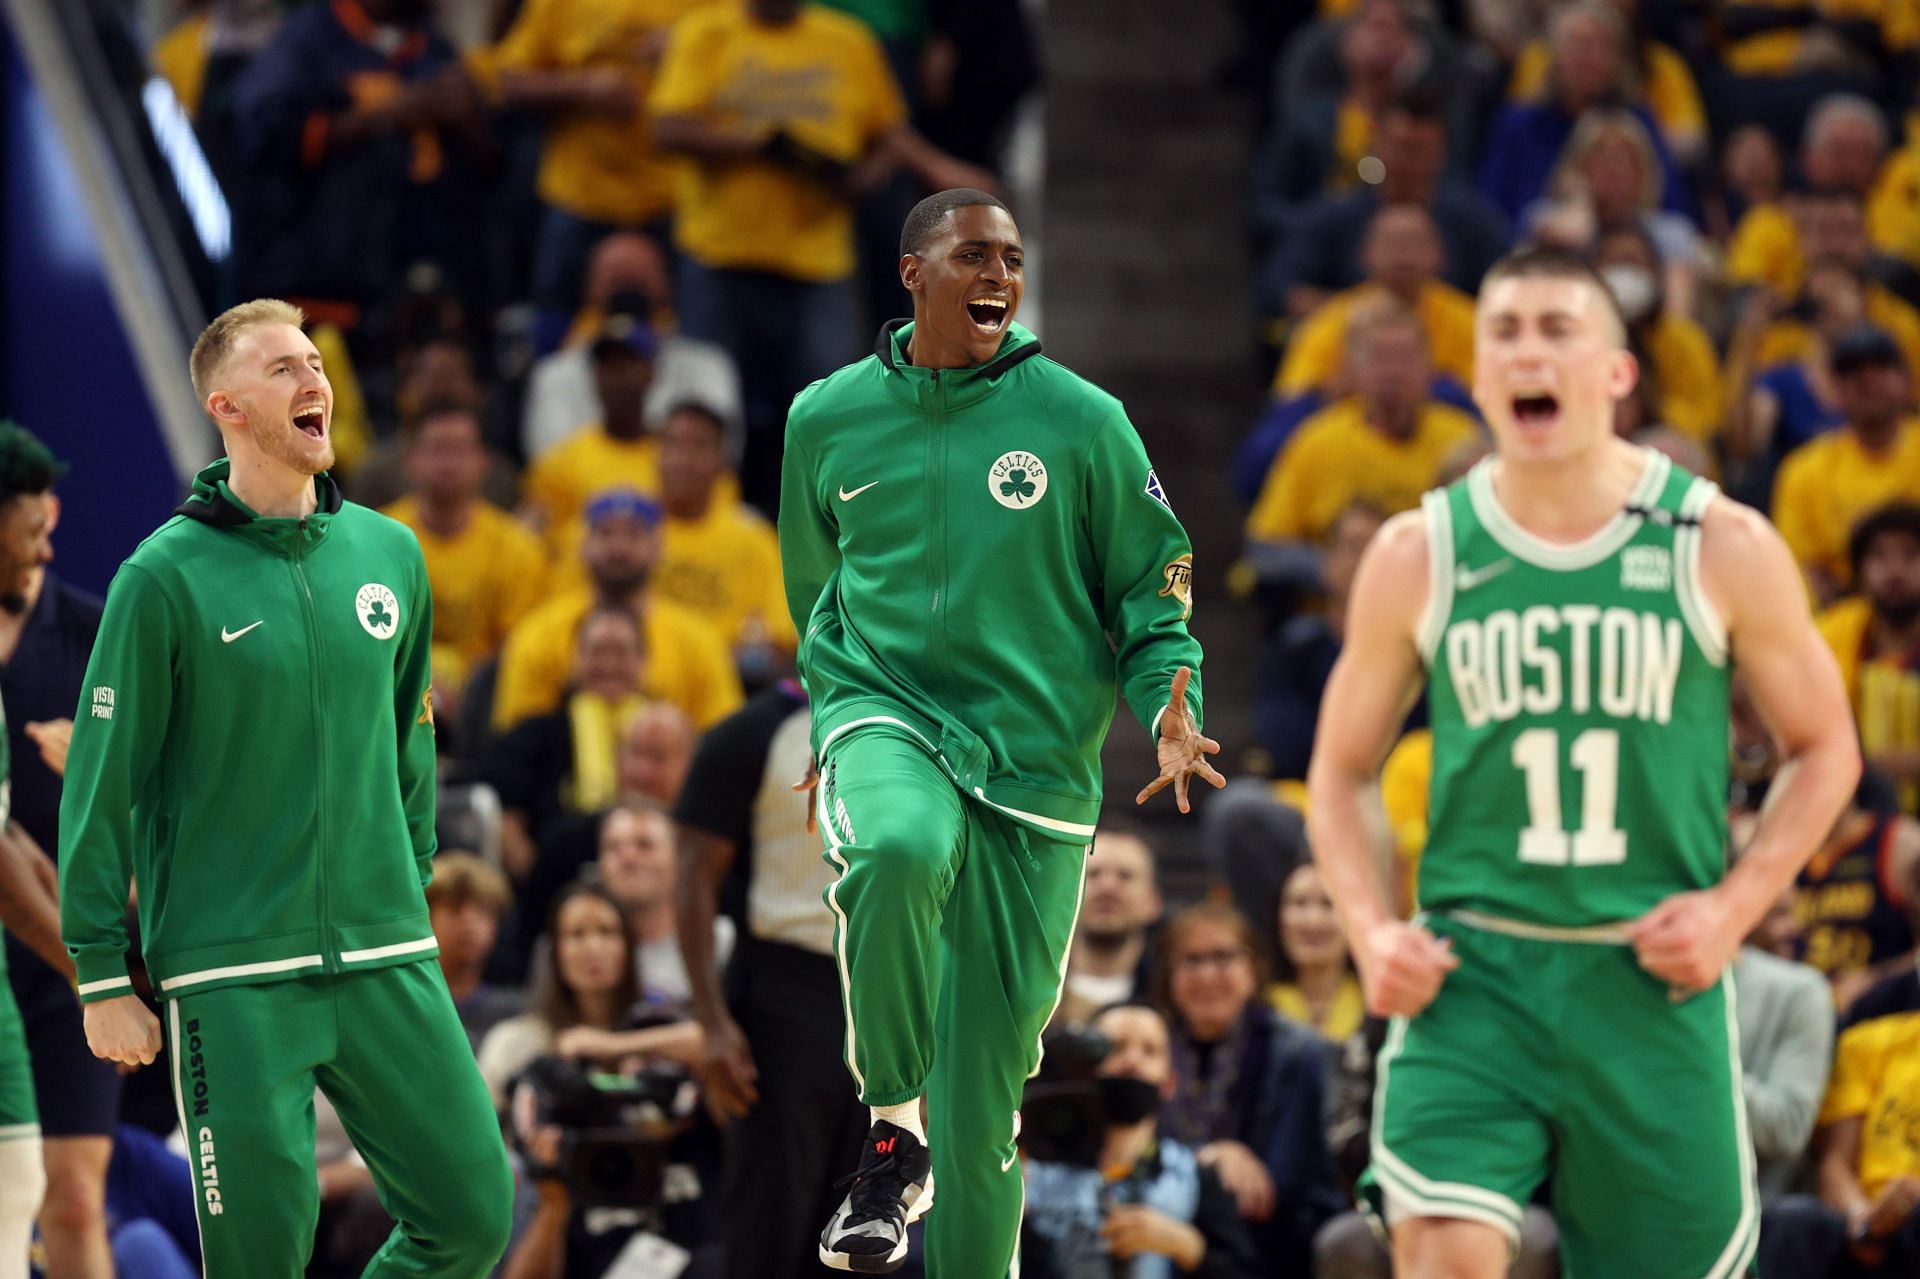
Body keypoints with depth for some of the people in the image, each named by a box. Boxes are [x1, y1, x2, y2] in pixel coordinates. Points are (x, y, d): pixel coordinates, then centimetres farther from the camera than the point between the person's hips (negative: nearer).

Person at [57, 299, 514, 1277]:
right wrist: (103, 976, -5)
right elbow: (100, 783, -5)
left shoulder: (390, 554, 8)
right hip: (233, 976, -5)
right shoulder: (166, 577, -7)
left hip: (384, 959, 5)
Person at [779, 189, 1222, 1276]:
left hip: (1035, 755, 0)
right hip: (886, 710, 0)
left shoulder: (1081, 422, -1)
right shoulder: (830, 420, 6)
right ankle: (894, 1128, -19)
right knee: (900, 848, -36)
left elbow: (1153, 583, 6)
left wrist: (1171, 711, -10)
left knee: (990, 1045, 2)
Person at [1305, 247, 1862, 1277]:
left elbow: (1823, 748, 9)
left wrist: (1734, 906, -6)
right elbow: (1340, 772, 13)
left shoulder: (1722, 549, -1)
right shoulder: (1418, 556, 2)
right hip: (1470, 971, 0)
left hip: (1654, 983, 0)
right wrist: (1370, 932, -4)